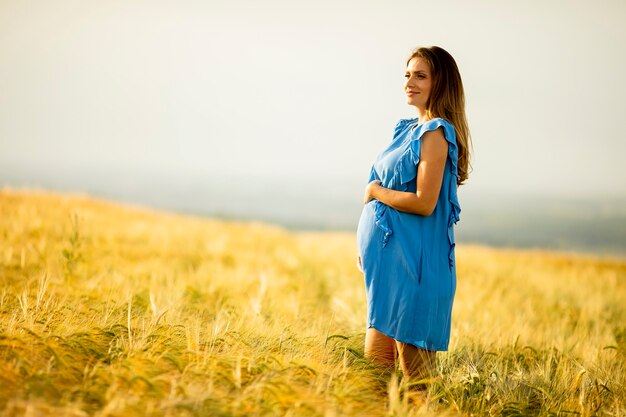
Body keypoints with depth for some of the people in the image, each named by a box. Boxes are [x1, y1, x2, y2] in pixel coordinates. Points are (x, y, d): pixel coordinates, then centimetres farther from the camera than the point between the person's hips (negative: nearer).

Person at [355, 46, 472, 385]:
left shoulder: (435, 134, -12)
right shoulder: (411, 129, 15)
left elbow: (424, 203, -21)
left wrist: (376, 192, -8)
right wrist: (369, 248, 16)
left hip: (410, 262, -9)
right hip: (389, 256, 9)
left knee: (413, 364, -4)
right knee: (375, 357, 10)